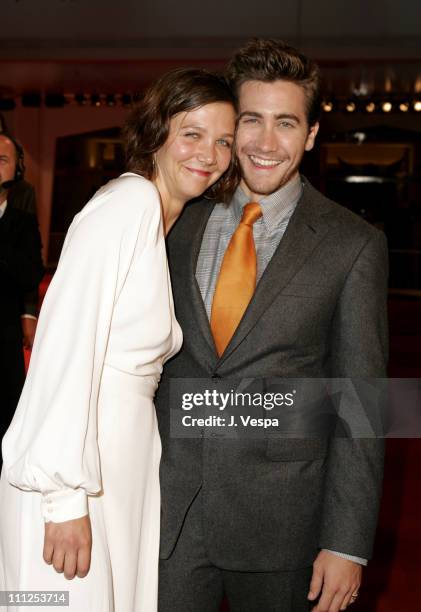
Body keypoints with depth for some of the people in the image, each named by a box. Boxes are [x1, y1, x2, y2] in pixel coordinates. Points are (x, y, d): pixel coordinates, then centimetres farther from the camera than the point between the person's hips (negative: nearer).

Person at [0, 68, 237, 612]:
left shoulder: (173, 226, 13)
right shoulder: (127, 200, -14)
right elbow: (65, 345, -21)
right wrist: (66, 497, -22)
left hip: (127, 462, 8)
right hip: (67, 476, -8)